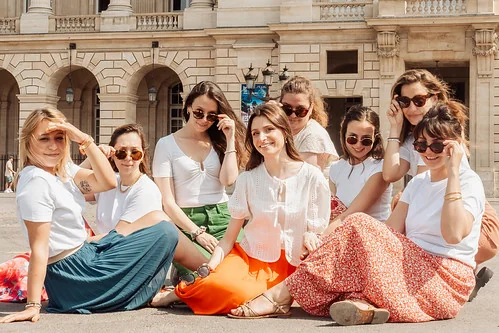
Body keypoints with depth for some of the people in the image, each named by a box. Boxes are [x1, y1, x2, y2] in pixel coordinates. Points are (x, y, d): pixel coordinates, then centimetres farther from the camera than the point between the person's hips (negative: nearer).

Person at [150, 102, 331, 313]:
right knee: (220, 282, -34)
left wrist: (310, 237, -19)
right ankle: (180, 292, -5)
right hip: (249, 256, 1)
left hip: (289, 265, -1)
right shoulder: (248, 179, 5)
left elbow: (318, 232, 5)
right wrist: (211, 265, -15)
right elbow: (230, 236, 2)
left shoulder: (311, 177, 1)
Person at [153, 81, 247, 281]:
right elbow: (168, 202, -2)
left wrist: (230, 139, -2)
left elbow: (228, 180, -4)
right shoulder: (167, 144, 4)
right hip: (187, 222, -3)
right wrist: (197, 233, -10)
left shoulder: (219, 142, 14)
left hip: (222, 219, 3)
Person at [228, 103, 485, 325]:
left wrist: (453, 172, -19)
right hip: (412, 268, 7)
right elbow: (391, 232, 5)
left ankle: (283, 294, -22)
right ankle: (363, 303, -46)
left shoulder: (468, 181, -3)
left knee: (359, 225, -23)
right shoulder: (418, 183, 19)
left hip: (447, 281, -7)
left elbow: (454, 234, -24)